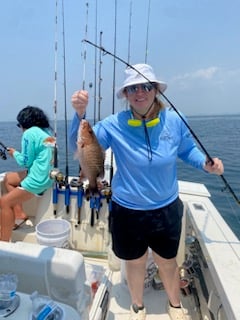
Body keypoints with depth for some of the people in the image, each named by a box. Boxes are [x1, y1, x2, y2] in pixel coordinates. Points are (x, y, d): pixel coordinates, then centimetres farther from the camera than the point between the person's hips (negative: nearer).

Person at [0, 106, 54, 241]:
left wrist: (14, 153, 9)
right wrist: (18, 154, 15)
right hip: (47, 174, 9)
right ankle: (19, 212, 20)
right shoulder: (47, 131, 11)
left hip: (38, 179, -9)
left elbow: (25, 162, -8)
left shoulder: (29, 133, -13)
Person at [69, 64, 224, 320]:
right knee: (135, 262, 22)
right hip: (127, 211, 0)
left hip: (166, 210, 1)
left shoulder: (174, 120, -11)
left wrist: (205, 164, -13)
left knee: (167, 261, 23)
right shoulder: (114, 125, -15)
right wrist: (79, 114, -31)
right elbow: (79, 147, -15)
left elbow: (187, 150, 5)